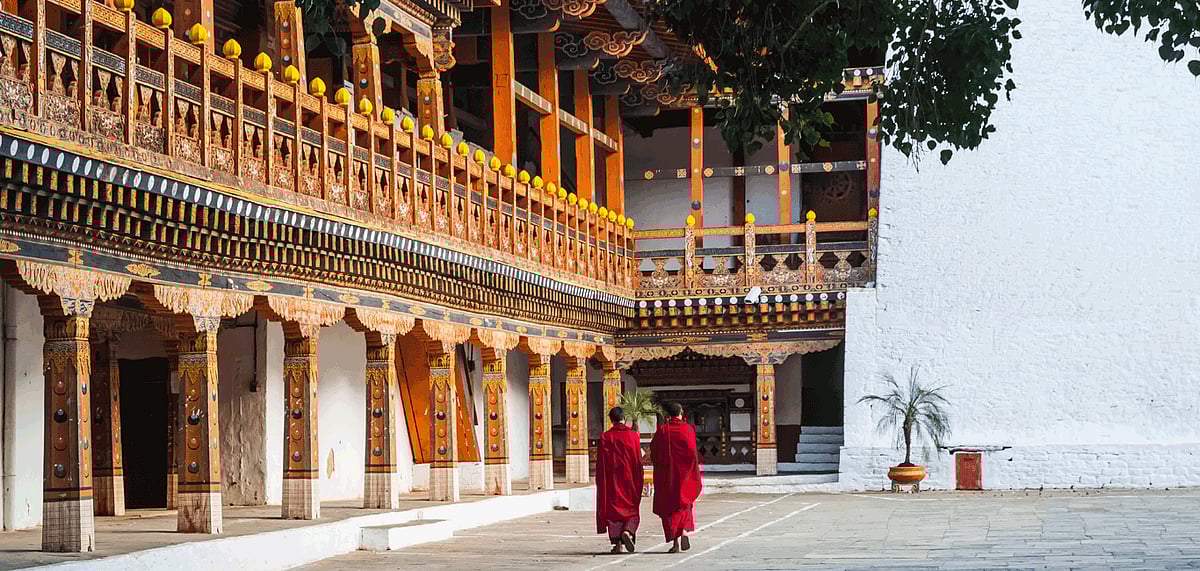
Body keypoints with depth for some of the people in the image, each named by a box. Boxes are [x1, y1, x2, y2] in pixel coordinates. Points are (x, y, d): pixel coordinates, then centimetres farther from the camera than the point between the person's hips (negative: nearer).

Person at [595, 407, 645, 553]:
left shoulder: (605, 437, -4)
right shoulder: (633, 435, -3)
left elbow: (600, 462, -2)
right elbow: (638, 460, -1)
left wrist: (601, 483, 6)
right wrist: (639, 480, 6)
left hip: (611, 480, 0)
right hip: (629, 479, 0)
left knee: (613, 509, 7)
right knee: (632, 509, 10)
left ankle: (617, 543, 2)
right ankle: (627, 532, -16)